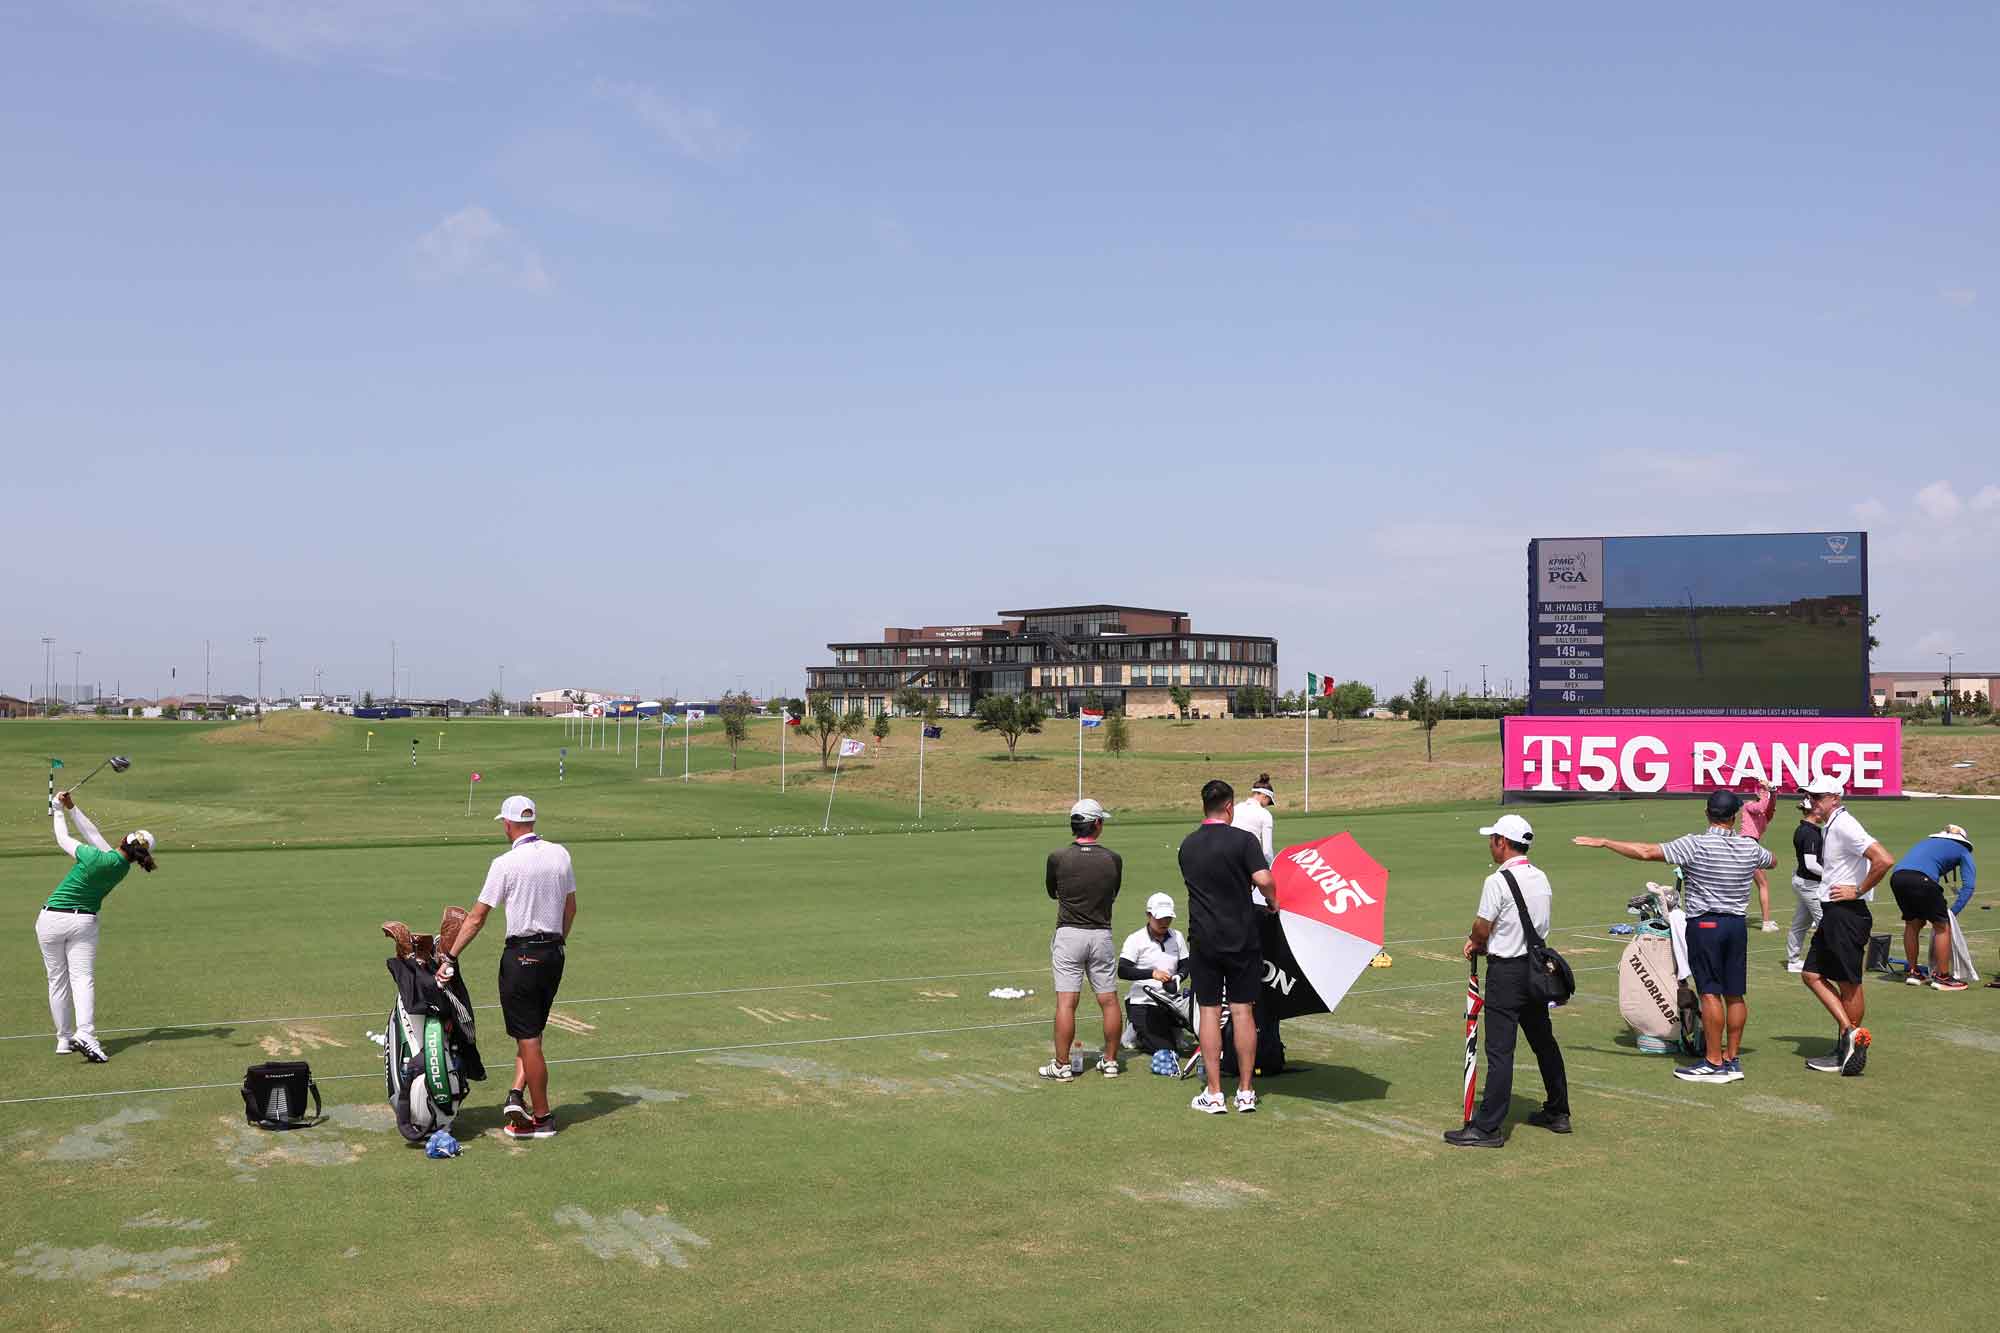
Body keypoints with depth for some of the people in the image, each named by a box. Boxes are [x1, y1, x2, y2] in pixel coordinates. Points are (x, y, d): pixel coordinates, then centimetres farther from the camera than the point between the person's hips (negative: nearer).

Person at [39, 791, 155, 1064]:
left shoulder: (96, 858, -18)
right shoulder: (124, 868, -2)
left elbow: (63, 840, 0)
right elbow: (93, 835, 6)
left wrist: (59, 812, 15)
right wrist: (71, 807, 6)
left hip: (51, 919, -2)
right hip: (83, 922, 3)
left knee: (57, 980, 8)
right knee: (83, 978, -3)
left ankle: (64, 1039, 13)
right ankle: (85, 1034, -22)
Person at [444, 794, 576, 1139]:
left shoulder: (506, 863, -12)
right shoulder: (560, 854, 4)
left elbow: (476, 918, -10)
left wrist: (451, 958, -4)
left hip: (522, 954, -5)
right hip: (554, 952, 6)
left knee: (529, 1039, 1)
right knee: (532, 1032, 17)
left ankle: (542, 1117, 5)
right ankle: (518, 1095, 4)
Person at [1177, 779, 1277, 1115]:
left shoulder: (1187, 845, 4)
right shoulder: (1243, 840, -10)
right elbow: (1263, 880, -21)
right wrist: (1273, 902, -2)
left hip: (1204, 940, 2)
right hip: (1242, 938, -2)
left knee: (1209, 1012, 5)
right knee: (1242, 1012, 6)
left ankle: (1213, 1094, 6)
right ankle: (1245, 1092, 11)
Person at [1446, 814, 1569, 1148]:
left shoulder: (1497, 881, -17)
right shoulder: (1541, 879, 7)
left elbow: (1481, 929, -13)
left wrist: (1474, 941, 11)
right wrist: (1482, 942, 10)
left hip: (1506, 972, -8)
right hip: (1537, 967, 8)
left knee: (1499, 1051, -7)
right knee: (1544, 1041, 19)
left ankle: (1487, 1127, -5)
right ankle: (1557, 1112, 30)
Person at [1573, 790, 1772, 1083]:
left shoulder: (1695, 845, -12)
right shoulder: (1750, 847, 3)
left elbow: (1647, 852, -19)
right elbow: (1771, 862, 27)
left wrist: (1604, 842, -13)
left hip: (1705, 924, -5)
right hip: (1737, 924, 5)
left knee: (1710, 993, -4)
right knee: (1735, 994, 9)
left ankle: (1714, 1062, -1)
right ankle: (1732, 1058, 16)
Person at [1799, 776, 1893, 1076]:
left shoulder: (1844, 826, -16)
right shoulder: (1828, 828, 14)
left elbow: (1884, 860, -26)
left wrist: (1859, 891, -17)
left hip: (1848, 913, -10)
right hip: (1832, 913, 10)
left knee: (1849, 983, 0)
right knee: (1812, 974, 9)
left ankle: (1850, 1047, 9)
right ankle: (1849, 1033, 11)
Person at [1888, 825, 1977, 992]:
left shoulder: (1926, 842, 38)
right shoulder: (1962, 850, 24)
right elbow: (1968, 885, 11)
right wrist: (1953, 912, 10)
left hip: (1896, 876, 6)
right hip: (1921, 879, -6)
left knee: (1912, 924, 24)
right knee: (1942, 926, 10)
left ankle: (1912, 972, 31)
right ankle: (1942, 977, 13)